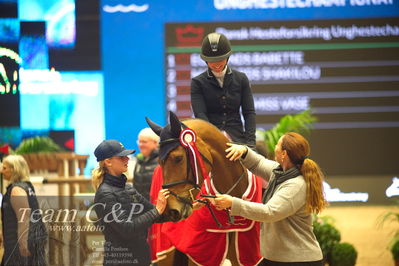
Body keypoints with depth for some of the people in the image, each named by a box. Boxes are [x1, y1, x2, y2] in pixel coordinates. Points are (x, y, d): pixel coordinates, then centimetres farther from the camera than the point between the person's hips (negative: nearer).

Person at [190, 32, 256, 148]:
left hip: (237, 138, 2)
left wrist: (250, 142, -7)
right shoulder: (198, 82, 6)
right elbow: (200, 114, -5)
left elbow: (249, 112, 8)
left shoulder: (241, 79, 12)